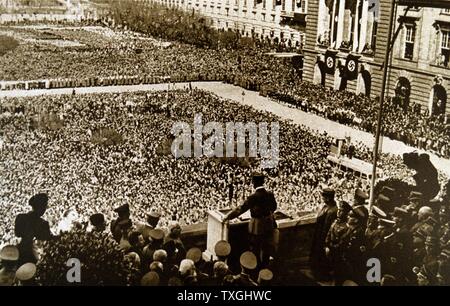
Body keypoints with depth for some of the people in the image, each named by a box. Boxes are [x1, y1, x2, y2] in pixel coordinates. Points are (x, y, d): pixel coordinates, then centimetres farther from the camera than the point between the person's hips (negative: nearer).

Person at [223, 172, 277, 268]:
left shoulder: (253, 197, -24)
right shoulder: (270, 194, -8)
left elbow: (241, 209, -21)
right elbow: (274, 207, 8)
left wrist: (228, 217, -12)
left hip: (257, 226, -5)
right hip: (269, 225, 5)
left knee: (255, 249, 14)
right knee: (266, 247, 22)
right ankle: (265, 265, 35)